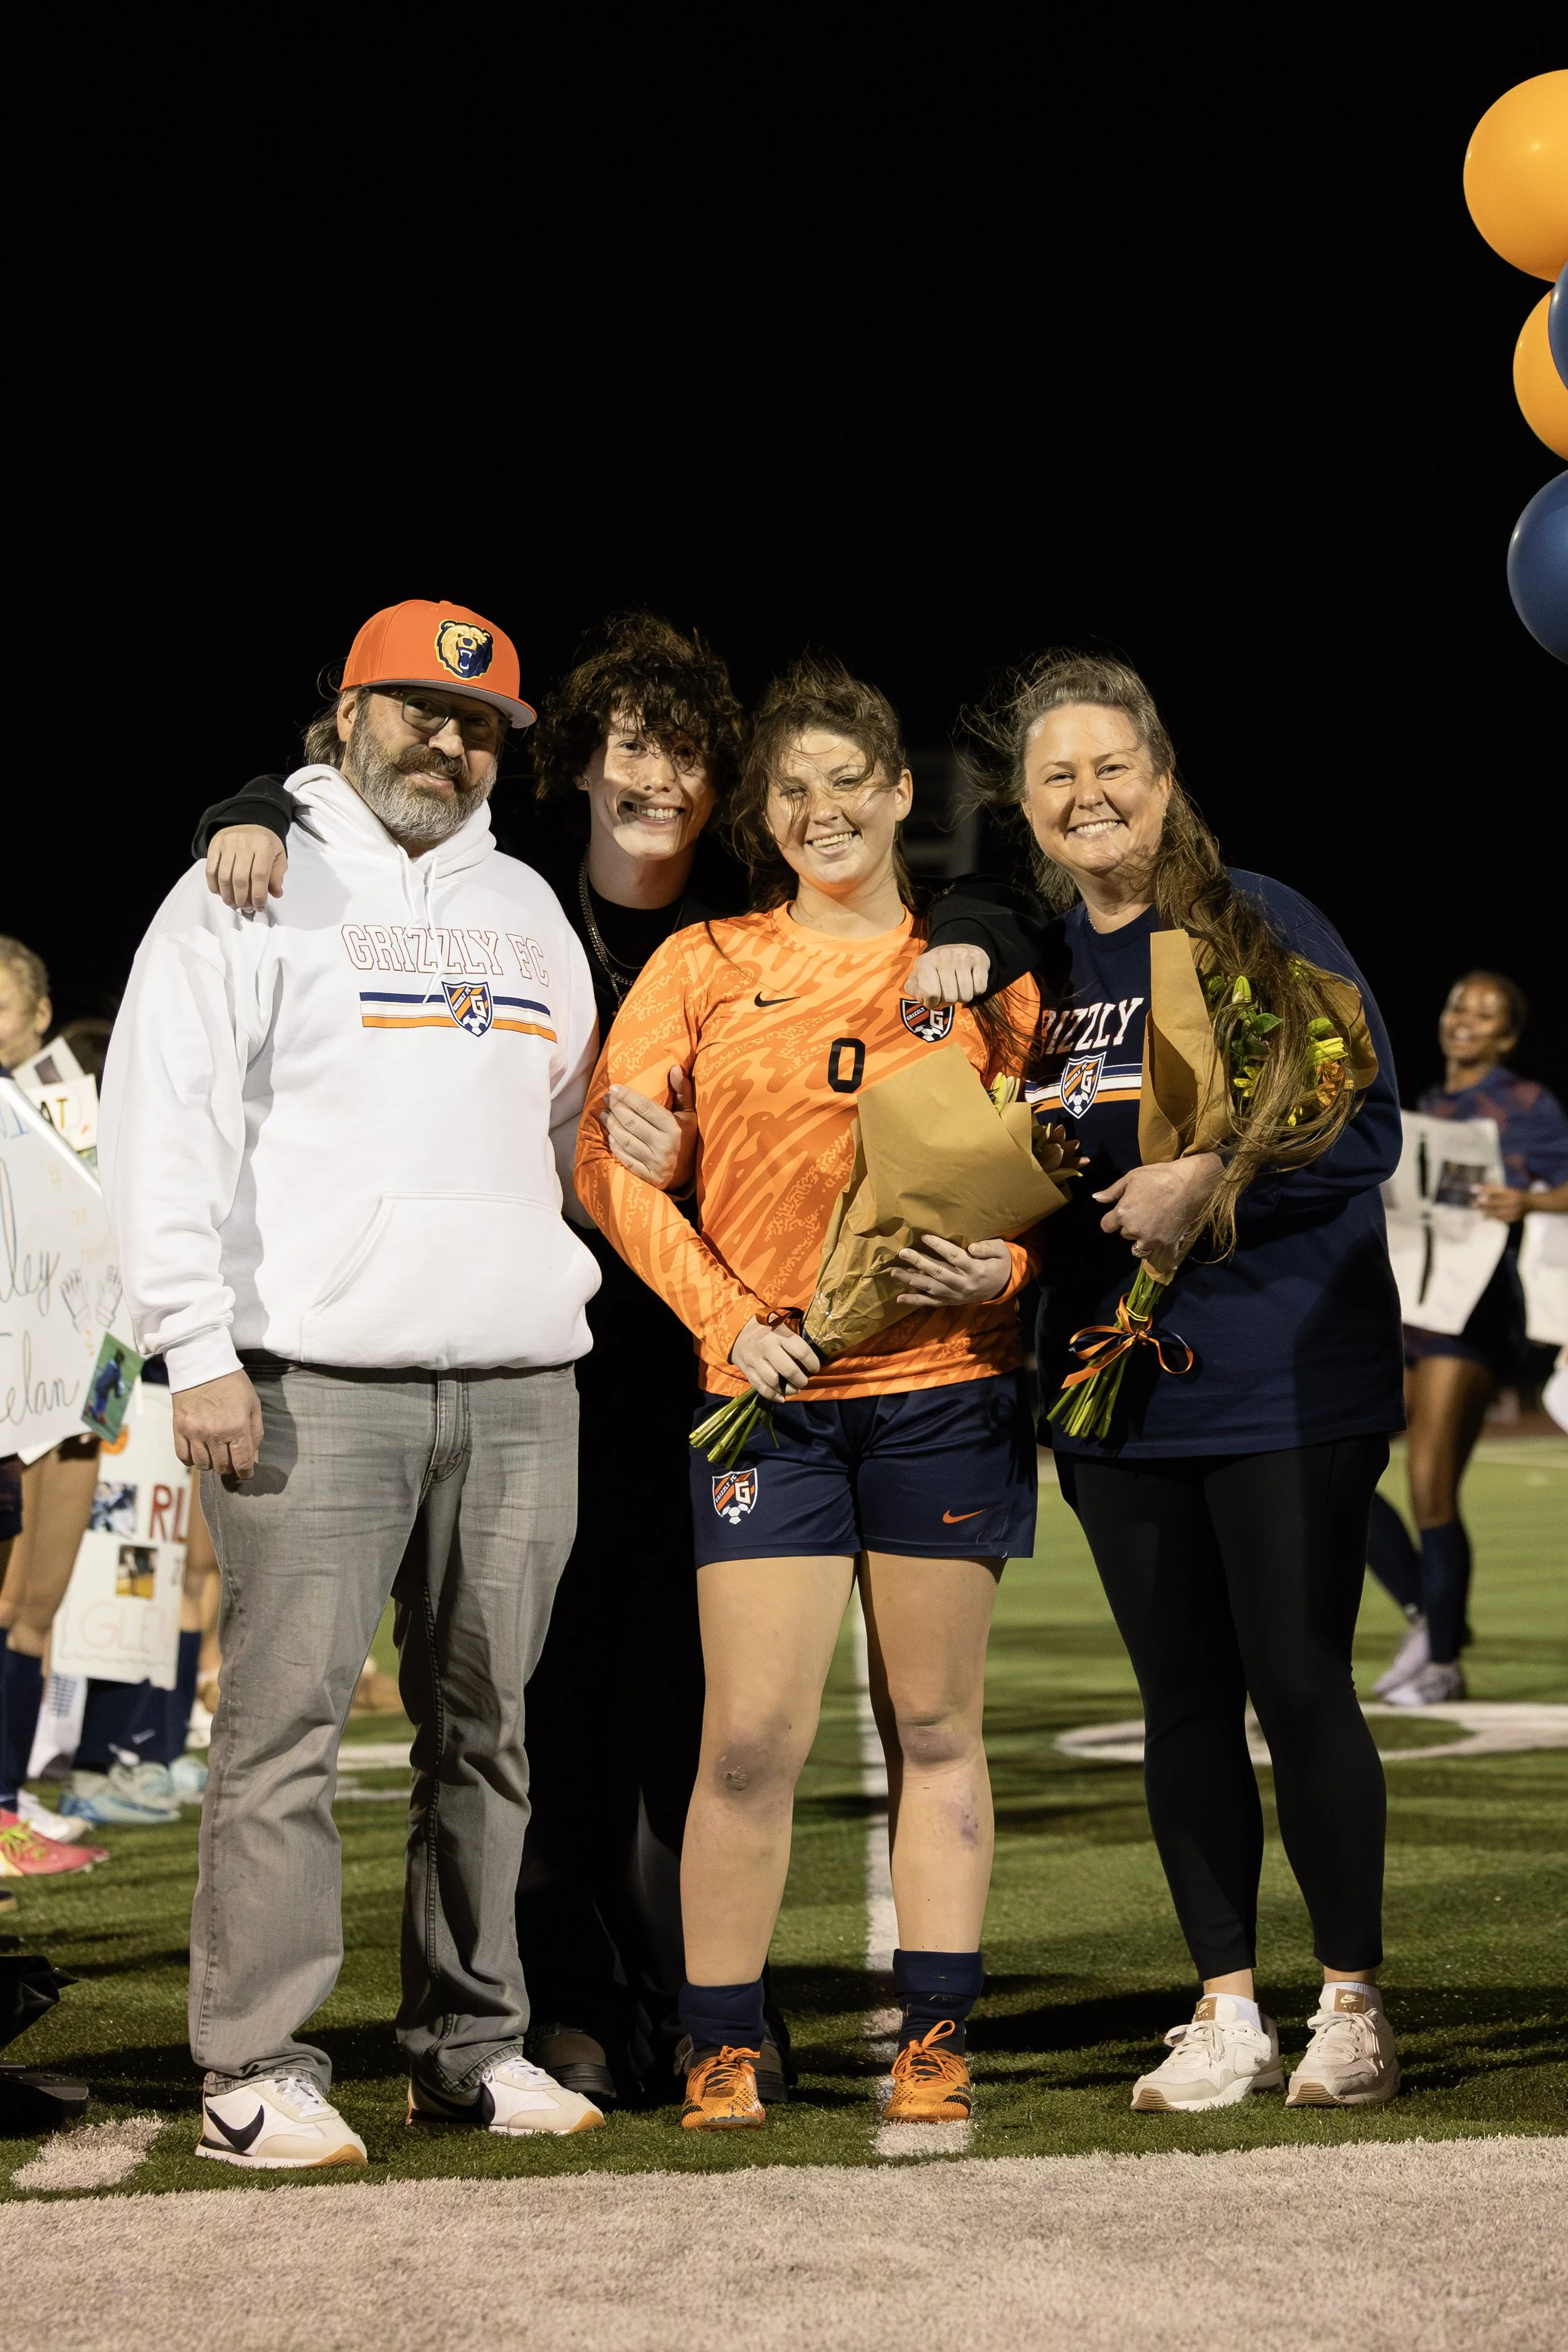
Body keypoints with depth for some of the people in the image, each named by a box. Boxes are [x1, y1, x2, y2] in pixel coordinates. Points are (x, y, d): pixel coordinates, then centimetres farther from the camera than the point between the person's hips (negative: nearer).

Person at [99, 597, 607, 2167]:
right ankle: (256, 2070, -3)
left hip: (518, 1388, 5)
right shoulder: (256, 889, 4)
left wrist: (579, 1305, 17)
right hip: (315, 1384, -5)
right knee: (286, 1720, -7)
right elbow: (166, 1128, -4)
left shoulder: (524, 908, 21)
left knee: (489, 1728, 7)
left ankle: (471, 2046, 14)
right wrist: (199, 1349, -12)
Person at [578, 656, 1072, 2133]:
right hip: (766, 1395, -1)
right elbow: (608, 1156, 2)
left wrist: (1009, 1266, -8)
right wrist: (726, 1314, -7)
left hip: (945, 1385, 1)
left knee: (934, 1727, 6)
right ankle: (720, 2049, 5)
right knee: (752, 1736, -5)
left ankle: (933, 2044, 13)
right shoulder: (704, 966, 7)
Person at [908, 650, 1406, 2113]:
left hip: (1284, 1376, -4)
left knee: (1300, 1688, -4)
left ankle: (1353, 2010, 8)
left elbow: (1366, 1127, -6)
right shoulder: (1035, 961, 9)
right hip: (1115, 1383, 4)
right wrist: (955, 949, 6)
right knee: (1184, 1703, 7)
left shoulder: (1260, 927, -3)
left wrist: (1217, 1181, -19)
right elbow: (978, 921, 29)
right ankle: (1226, 2015, 15)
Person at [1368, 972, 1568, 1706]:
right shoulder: (1424, 1109, 21)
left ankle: (1443, 1662, 1)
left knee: (1431, 1486, -11)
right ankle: (1424, 1611, 10)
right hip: (1396, 1307, 7)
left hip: (1472, 1309, -7)